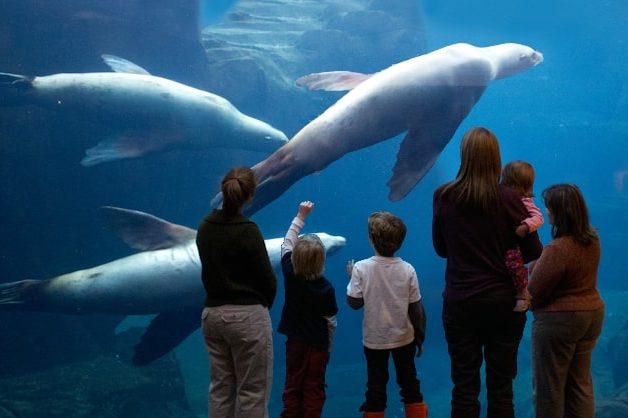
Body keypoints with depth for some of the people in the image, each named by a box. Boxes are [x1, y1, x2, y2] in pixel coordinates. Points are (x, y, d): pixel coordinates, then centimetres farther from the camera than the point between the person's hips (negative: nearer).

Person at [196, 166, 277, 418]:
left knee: (220, 387, 13)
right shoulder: (247, 230, -16)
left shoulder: (205, 227, 5)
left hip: (212, 313, 7)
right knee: (252, 392, 1)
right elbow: (267, 278, -9)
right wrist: (264, 304, 9)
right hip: (247, 315, -7)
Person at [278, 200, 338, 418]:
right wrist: (329, 347, 9)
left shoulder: (290, 273, -11)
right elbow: (331, 322, -6)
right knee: (314, 388, 5)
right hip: (319, 343, -2)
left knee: (293, 386, 9)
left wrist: (301, 216, 10)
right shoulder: (326, 288, -15)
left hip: (295, 341, 2)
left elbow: (287, 242, 4)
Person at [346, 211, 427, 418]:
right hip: (404, 338, 1)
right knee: (409, 382, 17)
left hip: (374, 339, -1)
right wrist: (420, 336, 7)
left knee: (376, 385, 10)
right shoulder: (407, 270, -11)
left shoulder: (361, 268, -17)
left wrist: (352, 277, 3)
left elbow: (354, 302, -13)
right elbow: (416, 308, -6)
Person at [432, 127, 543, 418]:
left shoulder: (443, 197, -5)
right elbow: (533, 253, -7)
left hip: (459, 303, 1)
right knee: (501, 387, 8)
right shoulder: (508, 198, -12)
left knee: (464, 386, 8)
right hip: (503, 303, -1)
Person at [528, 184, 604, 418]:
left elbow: (535, 292, -19)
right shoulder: (592, 239, 0)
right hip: (592, 313, 8)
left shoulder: (557, 250, -26)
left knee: (549, 386, 6)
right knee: (581, 383, 16)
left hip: (559, 321, -8)